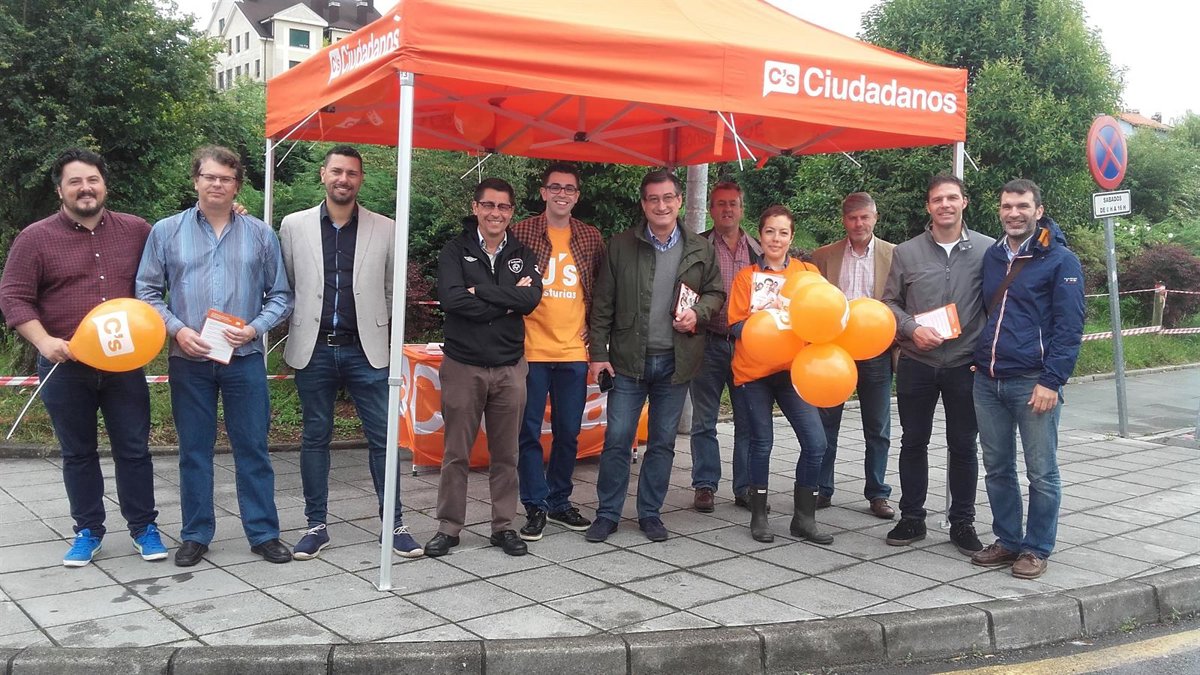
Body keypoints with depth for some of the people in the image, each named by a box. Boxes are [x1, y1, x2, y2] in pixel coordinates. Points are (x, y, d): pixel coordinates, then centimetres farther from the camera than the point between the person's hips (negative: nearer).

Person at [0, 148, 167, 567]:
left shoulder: (137, 231, 4)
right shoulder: (35, 238, -2)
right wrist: (44, 341, -17)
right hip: (65, 367, -1)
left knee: (134, 449, 6)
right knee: (78, 453, 11)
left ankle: (144, 527, 19)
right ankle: (88, 531, 23)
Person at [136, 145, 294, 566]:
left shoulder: (261, 234, 6)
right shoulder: (166, 231, 5)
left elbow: (280, 295, 7)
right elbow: (147, 292, 5)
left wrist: (255, 329, -9)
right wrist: (177, 329, -10)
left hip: (245, 358, 0)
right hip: (189, 360, 0)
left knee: (253, 448, 4)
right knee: (194, 450, 8)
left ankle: (263, 533, 14)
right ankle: (196, 535, 20)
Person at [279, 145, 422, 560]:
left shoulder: (385, 230, 3)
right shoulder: (294, 226, 4)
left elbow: (392, 289, 10)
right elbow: (284, 285, 11)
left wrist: (378, 329, 9)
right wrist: (299, 324, 10)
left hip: (366, 350, 0)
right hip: (314, 349, 1)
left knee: (382, 437, 2)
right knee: (315, 438, 9)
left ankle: (394, 525, 13)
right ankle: (316, 526, 19)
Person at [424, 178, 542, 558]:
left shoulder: (521, 255, 9)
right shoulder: (456, 251, 1)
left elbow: (531, 298, -10)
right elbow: (452, 299, -17)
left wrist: (480, 291, -15)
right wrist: (507, 301, -13)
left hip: (510, 368, 2)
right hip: (463, 365, -2)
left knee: (506, 454, 10)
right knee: (456, 454, 5)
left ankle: (504, 526, 21)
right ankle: (448, 527, 17)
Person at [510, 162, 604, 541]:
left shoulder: (591, 238, 8)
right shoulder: (521, 233, -1)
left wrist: (594, 324, 8)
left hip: (574, 351, 3)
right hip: (530, 349, -3)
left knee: (568, 432, 10)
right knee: (530, 431, 2)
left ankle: (559, 502, 24)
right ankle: (535, 506, 12)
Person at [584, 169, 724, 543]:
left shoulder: (700, 249, 4)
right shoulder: (621, 245, 0)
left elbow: (716, 292, 13)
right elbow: (603, 303, 1)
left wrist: (698, 313, -8)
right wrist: (599, 351, -3)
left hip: (675, 361, 2)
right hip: (628, 359, -1)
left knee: (663, 442, 10)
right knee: (617, 439, -1)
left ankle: (650, 513, 23)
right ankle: (607, 513, 13)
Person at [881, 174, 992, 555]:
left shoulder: (987, 250, -3)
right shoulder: (906, 253, 3)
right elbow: (889, 302, 6)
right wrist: (913, 329, -11)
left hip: (965, 365, -1)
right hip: (916, 363, 2)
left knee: (963, 446, 8)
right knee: (913, 442, 10)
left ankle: (962, 522, 21)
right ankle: (912, 518, 23)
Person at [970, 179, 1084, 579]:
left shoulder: (1060, 260, -4)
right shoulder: (992, 257, 14)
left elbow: (1069, 327, -9)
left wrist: (1052, 381, -16)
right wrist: (979, 360, 14)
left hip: (1033, 382, -6)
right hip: (988, 382, 6)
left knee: (1042, 472, 3)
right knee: (997, 468, 12)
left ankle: (1037, 549, 14)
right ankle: (1008, 541, 24)